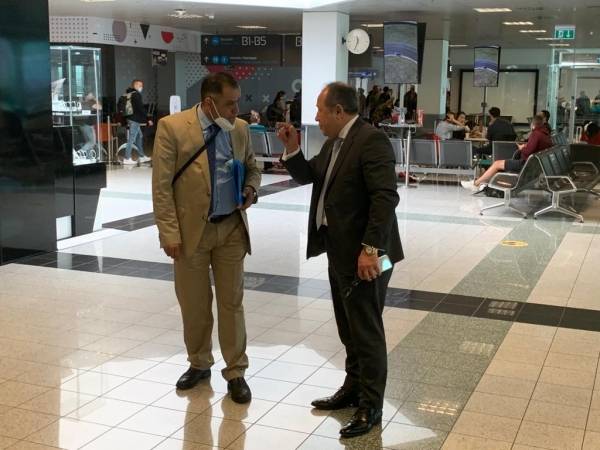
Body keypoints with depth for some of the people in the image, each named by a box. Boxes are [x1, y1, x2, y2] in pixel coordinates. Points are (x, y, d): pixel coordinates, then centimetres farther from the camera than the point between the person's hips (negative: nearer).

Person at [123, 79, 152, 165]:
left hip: (132, 119, 10)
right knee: (131, 139, -8)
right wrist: (147, 120, -13)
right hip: (134, 120, -10)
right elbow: (141, 108, -17)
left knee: (140, 136, 16)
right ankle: (127, 159, -8)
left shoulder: (129, 94, 16)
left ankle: (142, 156, 22)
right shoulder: (136, 94, -12)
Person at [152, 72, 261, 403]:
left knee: (232, 302, 8)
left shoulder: (240, 128, 2)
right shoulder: (172, 127, -11)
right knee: (194, 304, 11)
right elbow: (161, 185, -11)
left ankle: (235, 372, 19)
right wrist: (169, 233, -14)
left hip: (232, 228, 3)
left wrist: (251, 188, -5)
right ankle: (198, 364, 31)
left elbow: (252, 167, 18)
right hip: (192, 229, -2)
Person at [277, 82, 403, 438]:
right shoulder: (334, 143, 13)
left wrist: (370, 248, -28)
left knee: (367, 331, 1)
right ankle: (354, 389, 33)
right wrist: (292, 148, 4)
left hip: (363, 255, -9)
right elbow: (308, 176, 20)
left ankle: (371, 406, 11)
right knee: (349, 329, 19)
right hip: (339, 252, 9)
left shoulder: (372, 140, -17)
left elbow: (385, 197, -24)